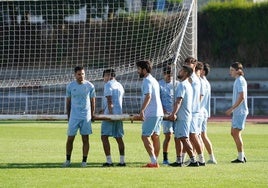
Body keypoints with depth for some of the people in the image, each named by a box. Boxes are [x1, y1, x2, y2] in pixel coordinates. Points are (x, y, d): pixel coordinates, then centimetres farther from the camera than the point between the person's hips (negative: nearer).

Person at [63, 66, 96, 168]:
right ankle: (68, 160, 12)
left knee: (85, 139, 1)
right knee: (70, 138, 1)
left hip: (86, 116, 0)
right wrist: (68, 116, 9)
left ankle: (84, 161, 6)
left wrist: (92, 115, 4)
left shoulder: (90, 86, 1)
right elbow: (68, 102, 10)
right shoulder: (70, 86, 2)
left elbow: (92, 101, 8)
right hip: (74, 116, 0)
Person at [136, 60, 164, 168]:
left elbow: (148, 96, -25)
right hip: (158, 113, 10)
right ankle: (155, 162, 14)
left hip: (151, 114, -10)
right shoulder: (154, 80, 19)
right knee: (155, 137, 12)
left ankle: (154, 162, -17)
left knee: (145, 137, -10)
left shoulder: (147, 81, -11)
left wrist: (142, 110, -33)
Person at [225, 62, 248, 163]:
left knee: (236, 133, -7)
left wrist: (231, 109, -20)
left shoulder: (240, 81, -14)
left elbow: (241, 97, -21)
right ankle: (242, 155, 17)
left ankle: (240, 157, -3)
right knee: (233, 133, 12)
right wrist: (232, 109, 20)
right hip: (237, 112, 10)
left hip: (240, 111, -10)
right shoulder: (237, 81, 16)